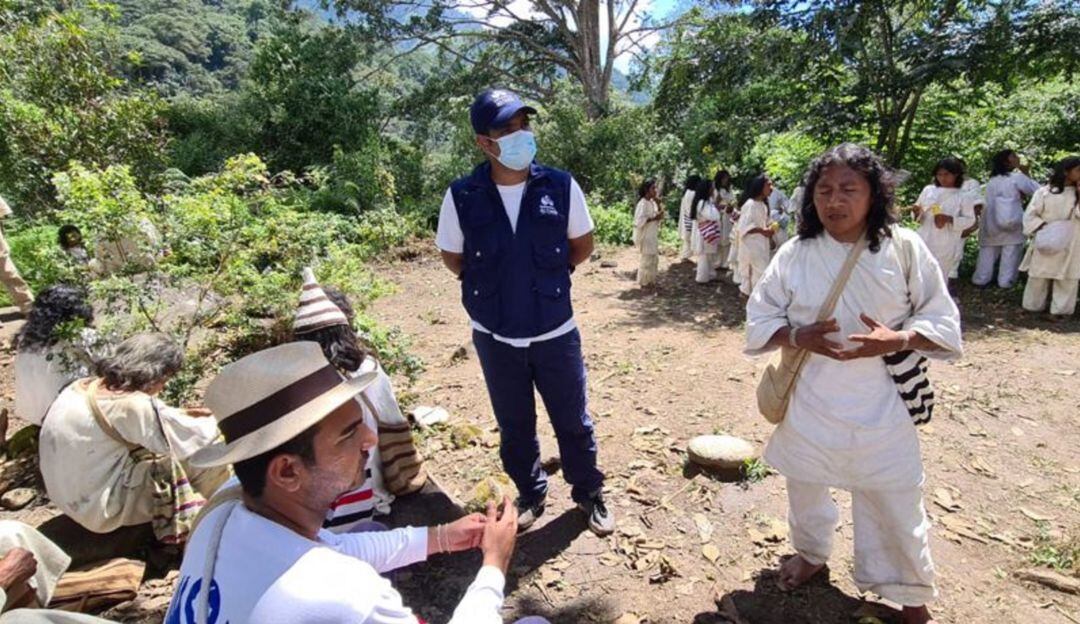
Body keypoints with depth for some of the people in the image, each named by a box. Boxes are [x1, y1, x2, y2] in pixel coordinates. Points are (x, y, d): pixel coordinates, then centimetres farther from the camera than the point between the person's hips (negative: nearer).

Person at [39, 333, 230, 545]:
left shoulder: (84, 386, -2)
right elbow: (194, 439, -18)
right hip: (99, 510, -9)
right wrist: (216, 423, 1)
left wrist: (181, 414, 14)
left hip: (69, 496, 9)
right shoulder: (133, 405, -28)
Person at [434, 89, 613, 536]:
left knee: (573, 421, 14)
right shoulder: (462, 197, -11)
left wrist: (549, 276, 0)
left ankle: (589, 494, 39)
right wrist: (491, 287, 1)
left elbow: (582, 245, 5)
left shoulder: (560, 187, -10)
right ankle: (531, 494, 42)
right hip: (495, 336, 1)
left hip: (556, 332, 0)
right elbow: (453, 257, 4)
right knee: (514, 426, 18)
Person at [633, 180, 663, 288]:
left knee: (654, 259, 16)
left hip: (652, 235, 9)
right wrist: (654, 218, -25)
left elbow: (658, 216, 10)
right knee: (647, 259, -2)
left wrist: (658, 205, -4)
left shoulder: (652, 202, 8)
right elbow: (640, 220, -25)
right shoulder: (642, 203, -18)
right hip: (645, 235, -9)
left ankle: (650, 280, 27)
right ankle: (644, 282, 10)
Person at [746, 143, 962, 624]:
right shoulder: (794, 254, -7)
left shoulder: (904, 248, -8)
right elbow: (760, 319, -1)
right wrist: (799, 337, -20)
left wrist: (896, 341, -21)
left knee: (895, 499, 11)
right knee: (805, 485, 19)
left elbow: (942, 321, -1)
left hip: (880, 402, 0)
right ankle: (811, 552, 50)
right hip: (810, 399, 1)